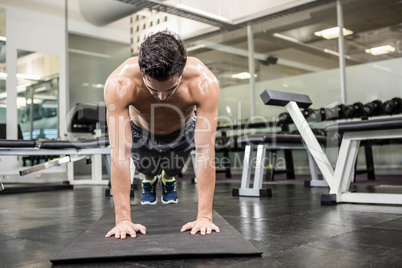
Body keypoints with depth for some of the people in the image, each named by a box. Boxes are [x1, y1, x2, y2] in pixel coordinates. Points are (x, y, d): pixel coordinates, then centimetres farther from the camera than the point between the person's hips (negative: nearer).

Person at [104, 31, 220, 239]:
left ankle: (169, 179, 39)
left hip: (183, 130, 0)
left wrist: (204, 216, -41)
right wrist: (123, 219, -41)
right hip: (141, 131, 0)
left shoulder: (204, 83, -42)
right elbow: (120, 155, -41)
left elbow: (206, 153, -40)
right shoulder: (119, 84, -43)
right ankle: (149, 180, 41)